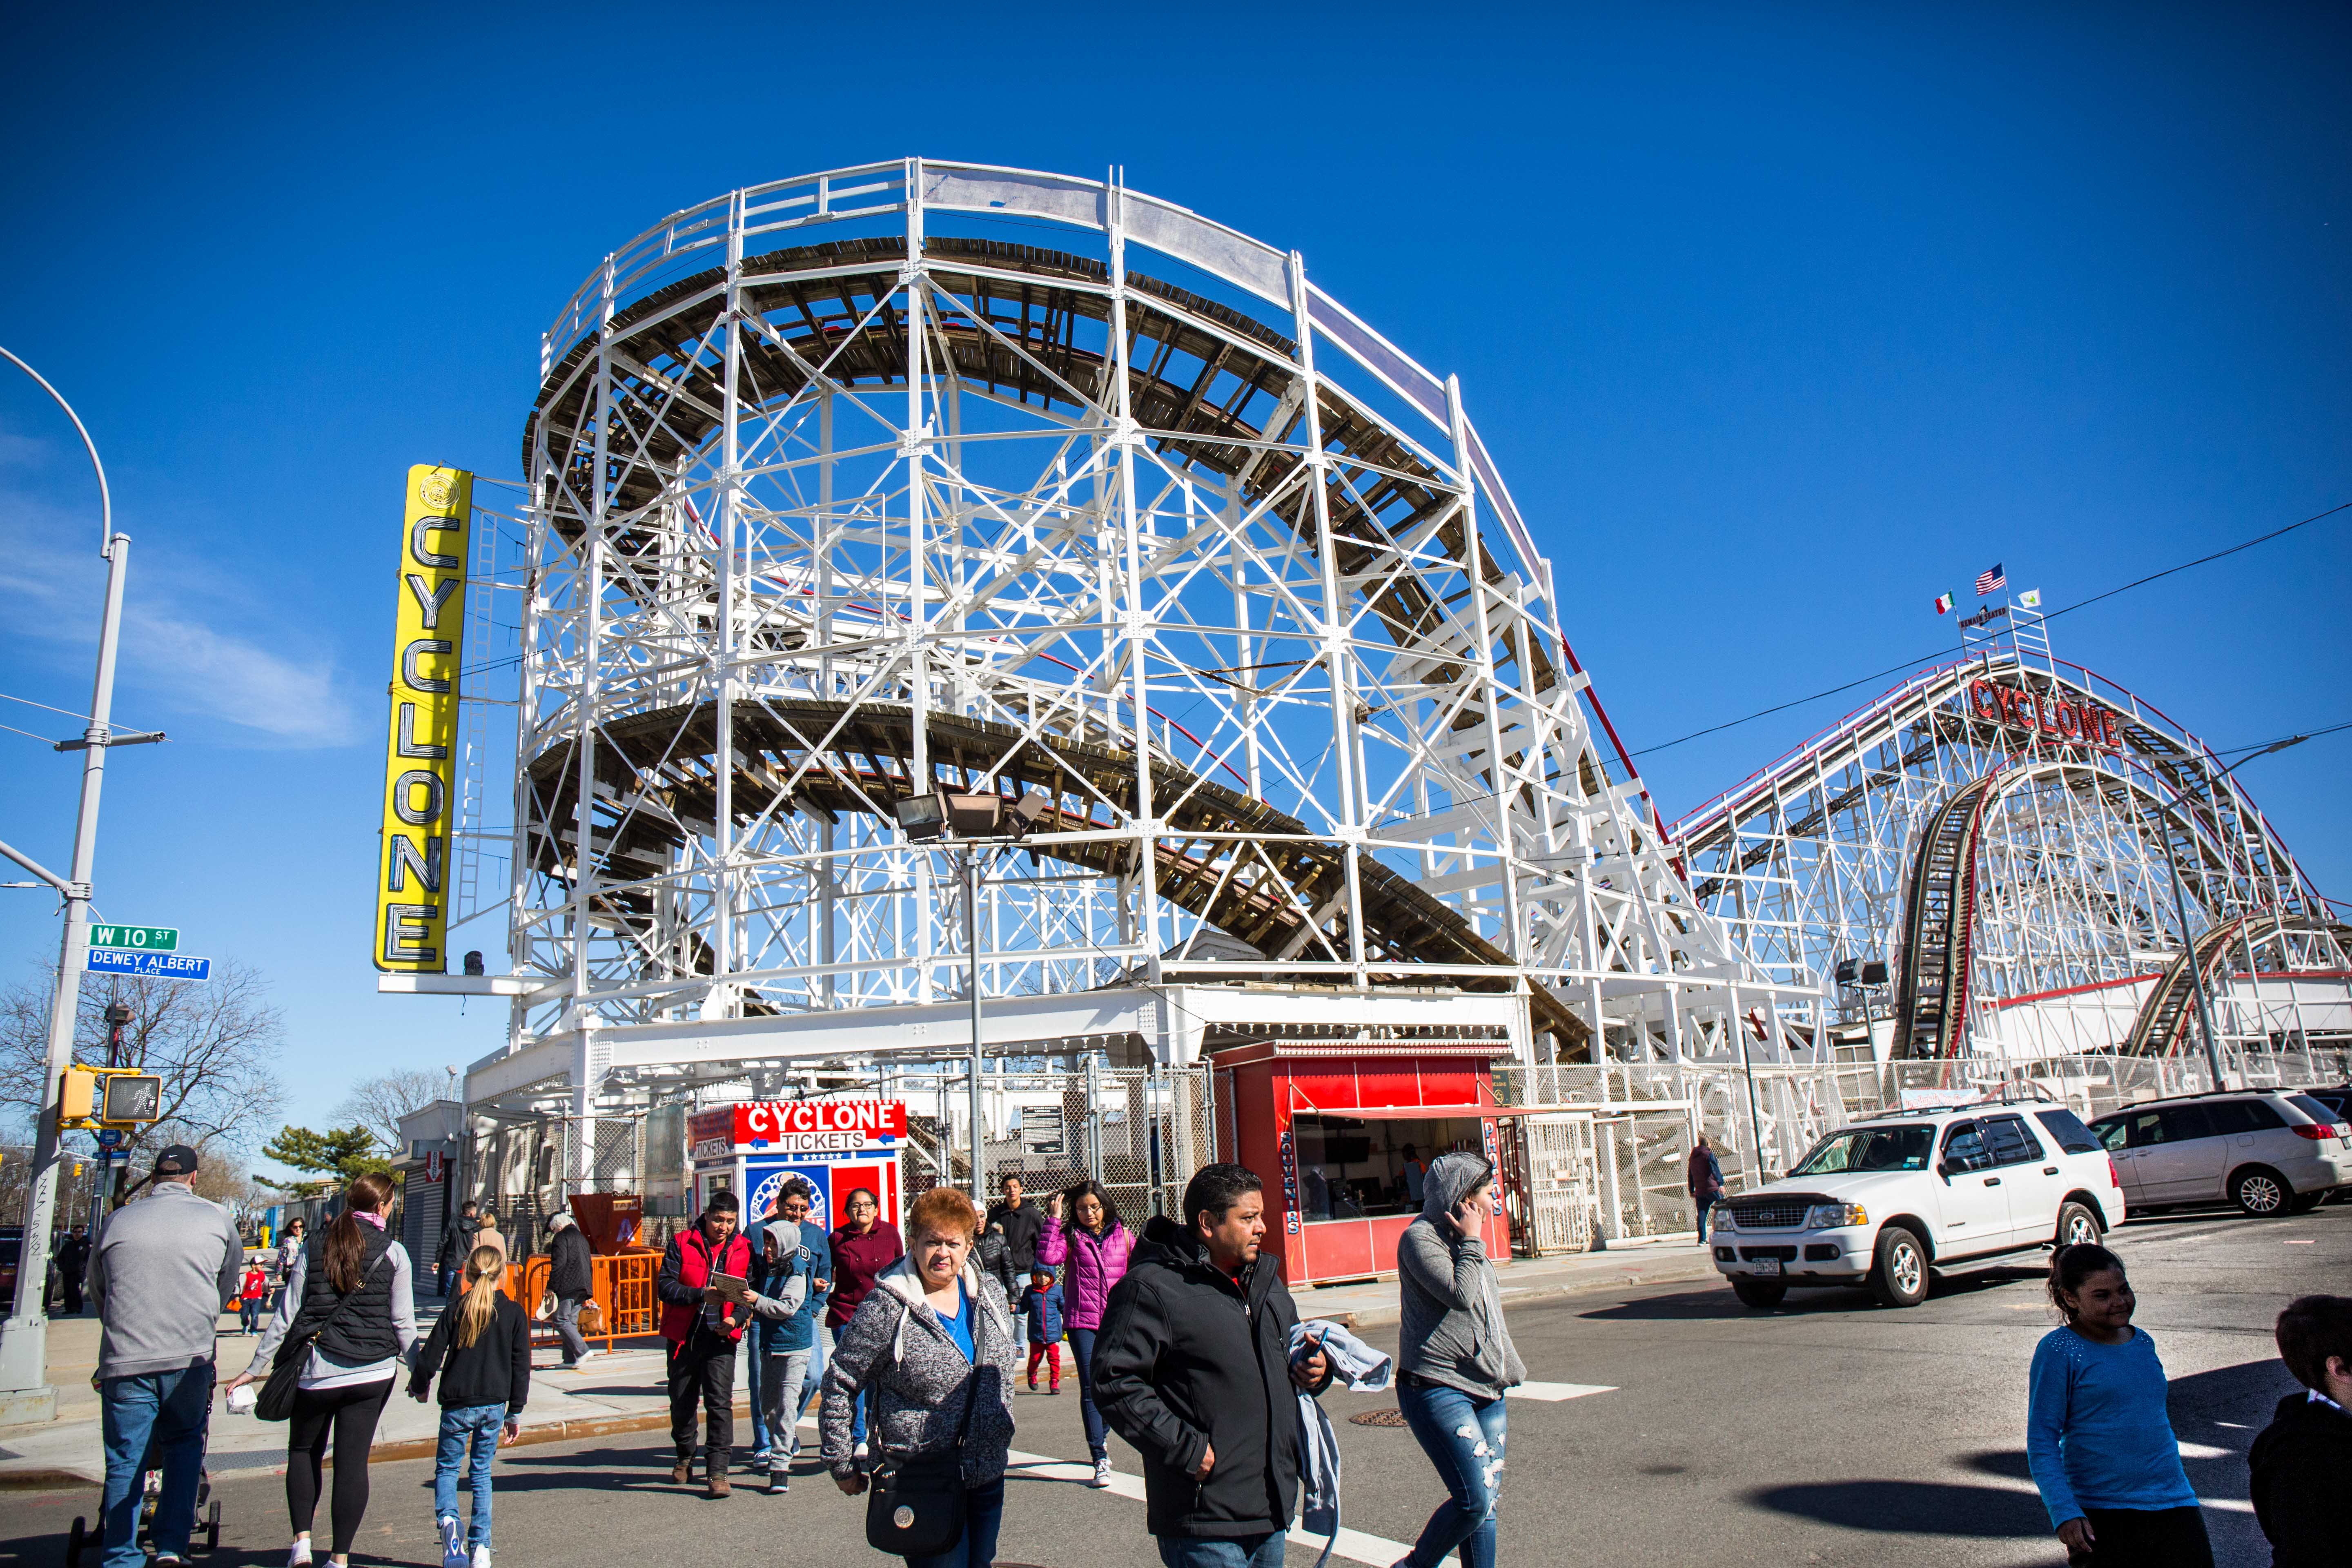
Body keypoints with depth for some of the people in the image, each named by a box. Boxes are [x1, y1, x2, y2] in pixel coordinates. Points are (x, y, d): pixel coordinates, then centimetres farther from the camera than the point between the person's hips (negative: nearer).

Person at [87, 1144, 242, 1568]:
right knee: (185, 1447, 15)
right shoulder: (217, 1219, 4)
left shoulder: (116, 1222, 7)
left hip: (124, 1359, 1)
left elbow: (96, 1291, 20)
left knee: (124, 1462, 9)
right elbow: (228, 1285, 17)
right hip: (190, 1357, 0)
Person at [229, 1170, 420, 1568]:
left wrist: (255, 1367, 11)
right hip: (373, 1372, -1)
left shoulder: (314, 1249, 1)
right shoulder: (393, 1253, -4)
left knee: (304, 1451, 21)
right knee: (353, 1462, 5)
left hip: (318, 1370, 1)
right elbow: (403, 1322, -2)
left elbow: (286, 1315, 2)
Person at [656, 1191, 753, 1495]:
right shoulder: (682, 1243, -2)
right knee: (682, 1403, 14)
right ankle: (685, 1457, 39)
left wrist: (737, 1318, -16)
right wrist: (702, 1295, -24)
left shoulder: (744, 1249, 2)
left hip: (721, 1337, -1)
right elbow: (664, 1286, -10)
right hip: (683, 1336, 1)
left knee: (720, 1404, -10)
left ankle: (717, 1471, -4)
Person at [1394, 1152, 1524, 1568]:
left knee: (1485, 1501, 6)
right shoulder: (1420, 1238, -11)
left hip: (1485, 1389, 9)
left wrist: (1507, 1373, 27)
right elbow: (1460, 1295, -22)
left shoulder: (1466, 1241, 17)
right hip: (1437, 1388, -9)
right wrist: (1472, 1242, -10)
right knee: (1474, 1499, -14)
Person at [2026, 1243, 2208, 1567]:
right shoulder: (2058, 1351, -10)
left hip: (2173, 1505, 5)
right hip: (2102, 1518, -5)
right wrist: (2065, 1513, -19)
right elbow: (2042, 1443, -11)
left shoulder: (2143, 1342, 9)